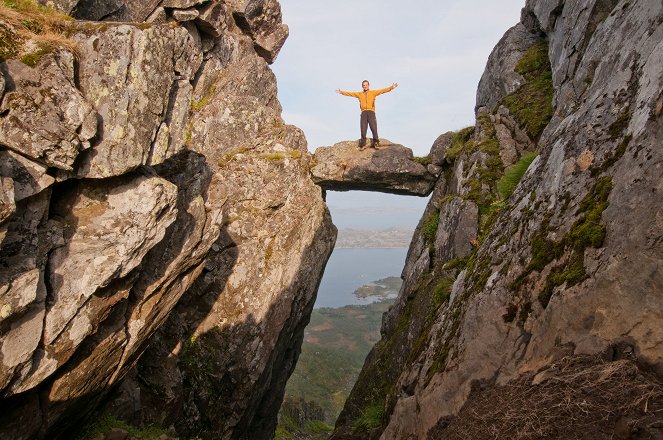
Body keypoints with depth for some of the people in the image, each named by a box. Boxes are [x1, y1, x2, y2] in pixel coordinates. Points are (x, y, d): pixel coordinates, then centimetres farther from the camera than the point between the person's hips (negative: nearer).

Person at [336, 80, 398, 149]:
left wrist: (391, 87, 0)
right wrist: (341, 92, 12)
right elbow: (350, 93, 19)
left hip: (371, 112, -1)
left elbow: (383, 90, 9)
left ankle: (376, 143, -5)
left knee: (374, 128, -11)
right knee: (363, 129, -3)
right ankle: (362, 144, 1)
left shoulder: (373, 92, 15)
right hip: (363, 113, 1)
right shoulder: (359, 94, 20)